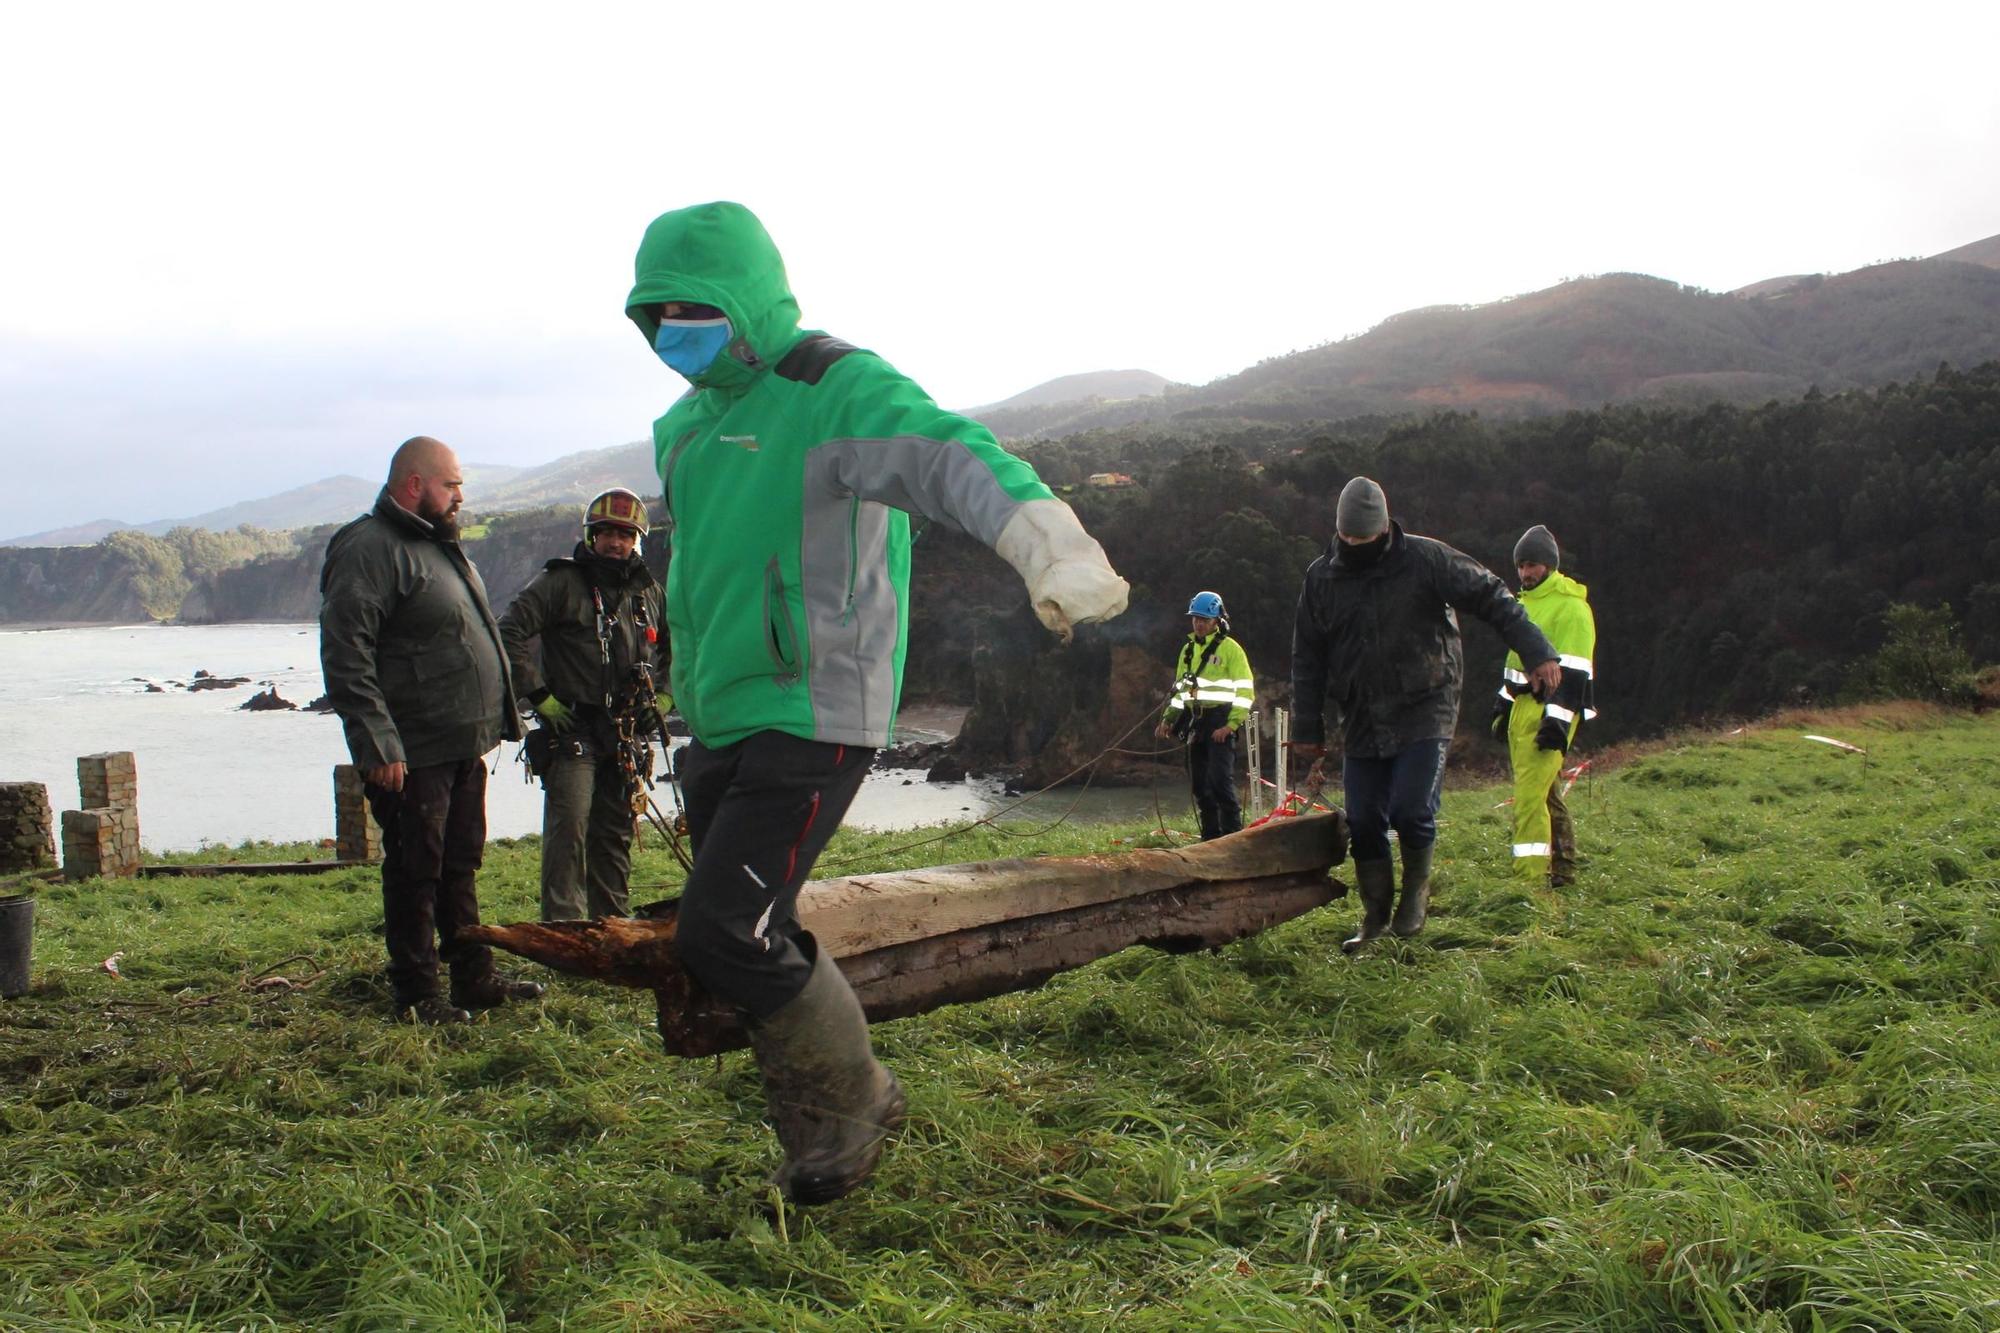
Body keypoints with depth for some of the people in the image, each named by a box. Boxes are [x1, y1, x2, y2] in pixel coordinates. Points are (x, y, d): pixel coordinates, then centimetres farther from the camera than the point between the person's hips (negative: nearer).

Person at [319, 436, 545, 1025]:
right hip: (412, 755, -9)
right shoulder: (370, 550, -14)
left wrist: (496, 718, 22)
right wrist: (377, 744, -25)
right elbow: (345, 656, -21)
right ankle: (416, 994, 11)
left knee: (460, 867, 17)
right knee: (415, 874, 1)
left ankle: (474, 977, 27)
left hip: (462, 748, 9)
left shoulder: (439, 545, 17)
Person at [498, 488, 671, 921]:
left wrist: (663, 697, 13)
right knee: (569, 828, -15)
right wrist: (538, 695, -14)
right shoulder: (561, 582, -3)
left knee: (615, 834, 11)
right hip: (571, 728, -5)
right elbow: (509, 631, -11)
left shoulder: (648, 591, 14)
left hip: (626, 735, 5)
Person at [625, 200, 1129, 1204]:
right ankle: (822, 1146, 30)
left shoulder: (837, 390, -15)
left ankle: (854, 1100, 10)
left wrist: (1047, 539, -55)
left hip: (810, 726, -9)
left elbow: (954, 456, -35)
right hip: (718, 730, 9)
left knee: (725, 935, -15)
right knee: (743, 940, 12)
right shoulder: (685, 426, 13)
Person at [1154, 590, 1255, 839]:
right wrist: (1168, 719, 16)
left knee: (1220, 780, -15)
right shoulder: (1188, 650, 18)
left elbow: (1245, 690, -8)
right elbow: (1181, 690, 26)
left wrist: (1231, 724, -16)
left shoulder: (1230, 648, -4)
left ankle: (1233, 835, -10)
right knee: (1199, 784, 7)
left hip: (1220, 723, -7)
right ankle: (1210, 836, 14)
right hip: (1196, 724, 7)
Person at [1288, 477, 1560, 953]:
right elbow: (1307, 658, 9)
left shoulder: (1425, 560, -6)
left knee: (1412, 811, -14)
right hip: (1361, 720, 4)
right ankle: (1375, 914, 19)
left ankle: (1417, 889, 14)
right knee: (1363, 821, 3)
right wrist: (1308, 727, 7)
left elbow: (1491, 597, -4)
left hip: (1423, 712, -4)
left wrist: (1536, 652, -12)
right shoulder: (1321, 578, 4)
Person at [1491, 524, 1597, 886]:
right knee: (1547, 794, 13)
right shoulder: (1524, 602, 19)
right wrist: (1503, 706, 25)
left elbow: (1573, 670, -16)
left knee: (1530, 795, -15)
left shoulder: (1571, 606, -10)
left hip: (1549, 711, -9)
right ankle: (1562, 871, 21)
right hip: (1522, 708, 9)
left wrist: (1558, 719, -22)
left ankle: (1531, 878, -16)